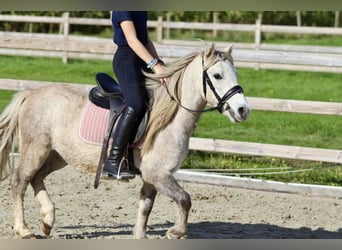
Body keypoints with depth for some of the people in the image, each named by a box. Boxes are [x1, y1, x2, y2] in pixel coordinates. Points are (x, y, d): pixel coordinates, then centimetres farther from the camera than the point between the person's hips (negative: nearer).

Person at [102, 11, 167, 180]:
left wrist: (160, 63, 7)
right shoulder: (123, 10, -14)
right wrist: (155, 65, -26)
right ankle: (113, 162, -27)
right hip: (126, 59, -10)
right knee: (136, 104, -24)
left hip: (141, 61, 10)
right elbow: (132, 40, -21)